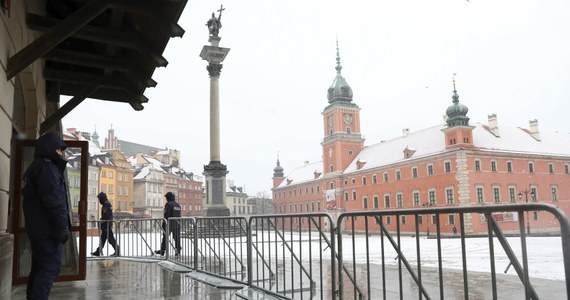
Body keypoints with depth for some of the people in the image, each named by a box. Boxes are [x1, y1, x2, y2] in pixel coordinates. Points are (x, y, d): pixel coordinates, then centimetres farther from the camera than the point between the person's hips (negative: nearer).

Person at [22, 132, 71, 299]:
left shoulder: (36, 168, 21)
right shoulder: (47, 167, -12)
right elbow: (54, 201, -21)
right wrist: (63, 227, -21)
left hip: (38, 228, 10)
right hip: (47, 228, -10)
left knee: (40, 267, 15)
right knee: (50, 268, -10)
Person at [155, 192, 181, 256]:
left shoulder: (168, 204, -9)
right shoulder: (178, 205, 14)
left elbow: (166, 215, -15)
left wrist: (164, 224, -13)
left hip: (169, 224, -7)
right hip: (177, 224, 7)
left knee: (165, 237, 4)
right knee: (177, 237, 5)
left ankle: (162, 250, 11)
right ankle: (178, 251, 1)